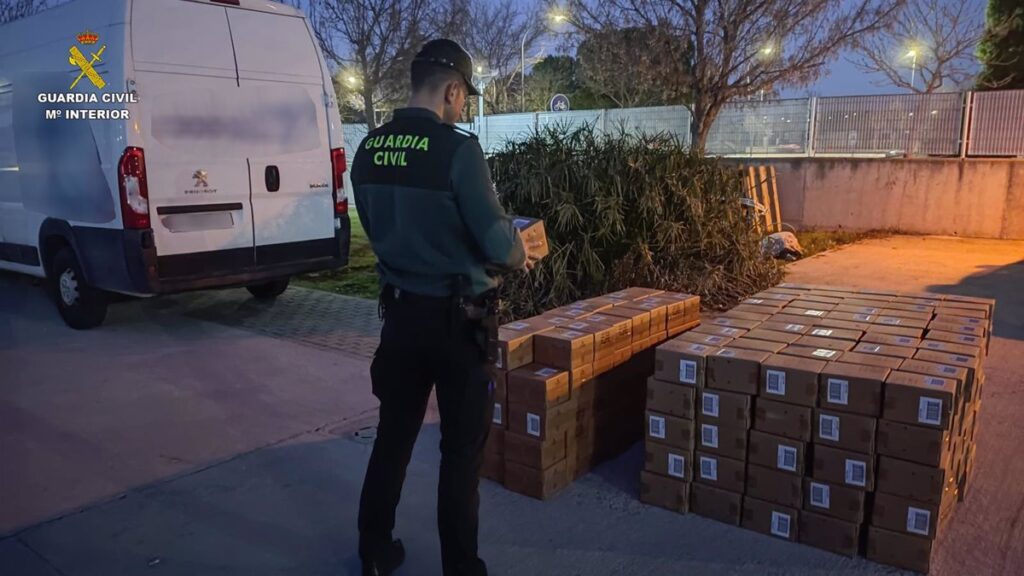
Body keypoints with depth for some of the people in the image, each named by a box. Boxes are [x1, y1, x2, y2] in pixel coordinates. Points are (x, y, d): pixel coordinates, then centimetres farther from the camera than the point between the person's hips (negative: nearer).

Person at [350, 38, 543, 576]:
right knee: (462, 446, 8)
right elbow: (496, 240, -17)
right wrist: (522, 255, 5)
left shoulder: (369, 150, 2)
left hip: (400, 310, 6)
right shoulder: (457, 148, -18)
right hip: (456, 317, -6)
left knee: (394, 433, 19)